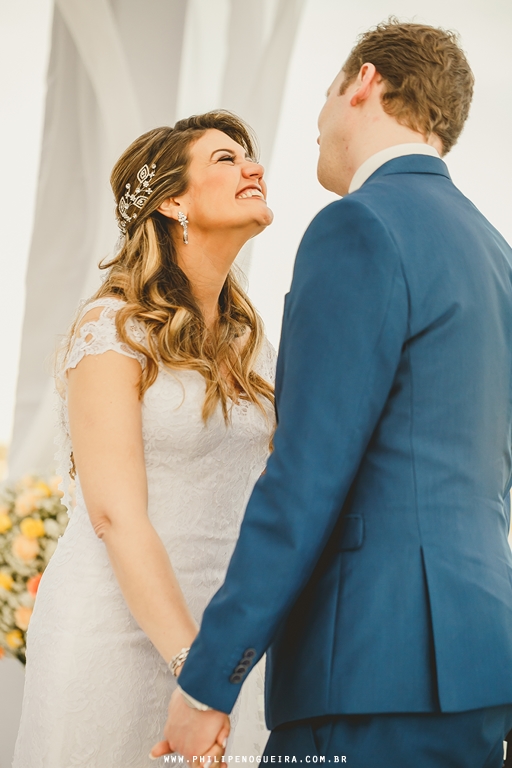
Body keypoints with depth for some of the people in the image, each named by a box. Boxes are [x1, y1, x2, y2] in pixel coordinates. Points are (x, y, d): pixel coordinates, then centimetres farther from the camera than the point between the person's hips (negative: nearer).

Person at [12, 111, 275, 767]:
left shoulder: (249, 339, 10)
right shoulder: (112, 330, -10)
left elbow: (254, 497, 13)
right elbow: (116, 514, -18)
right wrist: (193, 662, -25)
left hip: (223, 628, 6)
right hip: (118, 627, -6)